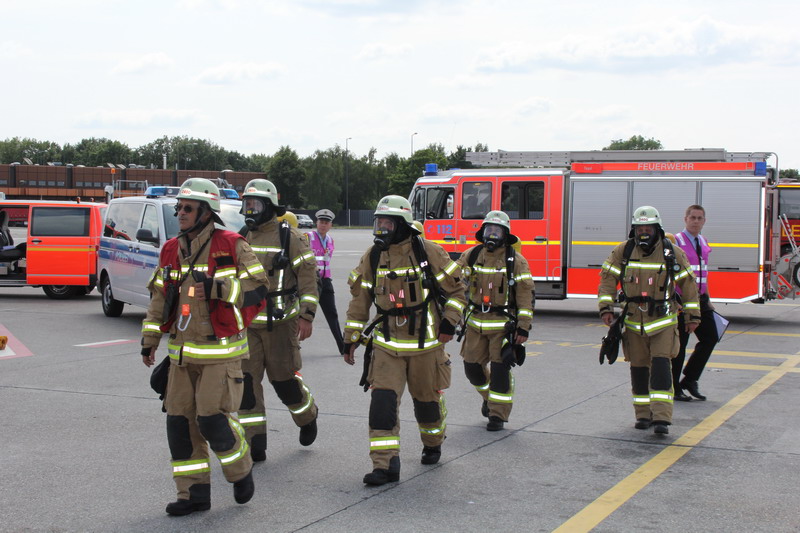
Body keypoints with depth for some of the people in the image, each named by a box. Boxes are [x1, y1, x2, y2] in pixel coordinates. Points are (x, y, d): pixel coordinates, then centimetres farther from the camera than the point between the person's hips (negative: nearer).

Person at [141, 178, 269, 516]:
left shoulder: (231, 246, -8)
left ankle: (241, 473, 18)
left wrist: (216, 288, -24)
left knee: (213, 418, -10)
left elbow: (258, 286, -13)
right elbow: (159, 297, 16)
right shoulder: (171, 251, 10)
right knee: (180, 421, 5)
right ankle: (194, 494, 16)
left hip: (220, 353, -6)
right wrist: (149, 340, 14)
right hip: (182, 352, 6)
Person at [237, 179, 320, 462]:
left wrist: (306, 317, -14)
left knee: (283, 379, 3)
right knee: (246, 381, -2)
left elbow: (308, 276, -8)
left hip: (280, 322, -5)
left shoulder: (289, 237, -5)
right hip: (245, 323, 5)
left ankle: (307, 416, 34)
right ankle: (254, 444, 4)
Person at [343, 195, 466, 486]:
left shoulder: (428, 252, -7)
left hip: (425, 340, -2)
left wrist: (449, 321, -10)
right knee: (382, 399, -12)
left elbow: (455, 289, 1)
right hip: (387, 341, 2)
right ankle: (385, 464, -9)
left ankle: (432, 445, 41)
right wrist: (350, 338, 8)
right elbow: (360, 298, 10)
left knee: (427, 397, 13)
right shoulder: (372, 256, 2)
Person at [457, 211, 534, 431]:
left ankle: (498, 414, 8)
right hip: (476, 322, 4)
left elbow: (526, 295, -7)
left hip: (503, 323, -4)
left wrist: (524, 328, -11)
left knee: (500, 369, -4)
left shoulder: (516, 261, -6)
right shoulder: (471, 256, 3)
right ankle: (488, 395, 38)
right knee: (472, 366, 9)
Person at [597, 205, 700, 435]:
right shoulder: (623, 252, 1)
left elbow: (688, 284, 5)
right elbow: (607, 279, 4)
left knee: (661, 365, -13)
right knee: (639, 368, 7)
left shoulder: (672, 254, -2)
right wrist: (606, 307, -7)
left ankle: (661, 418, -15)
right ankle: (643, 415, 19)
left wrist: (693, 315, 6)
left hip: (663, 321, -2)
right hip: (634, 321, 2)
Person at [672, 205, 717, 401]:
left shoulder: (703, 243, 14)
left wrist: (707, 299, 20)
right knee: (679, 344, -1)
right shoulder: (675, 242, -9)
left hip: (700, 299, 7)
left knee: (710, 338, 6)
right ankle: (673, 388, 10)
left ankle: (690, 380, 18)